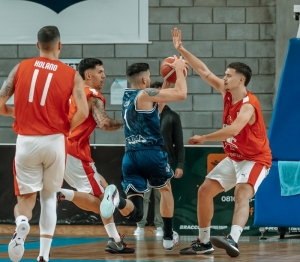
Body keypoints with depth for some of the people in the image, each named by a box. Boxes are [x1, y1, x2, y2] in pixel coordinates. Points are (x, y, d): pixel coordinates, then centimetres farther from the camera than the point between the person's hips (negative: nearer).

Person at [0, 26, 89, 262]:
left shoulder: (21, 68, 3)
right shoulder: (71, 75, 0)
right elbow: (83, 112, -11)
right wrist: (67, 128, 8)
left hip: (26, 142, 0)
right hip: (54, 142, 0)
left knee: (26, 198, 9)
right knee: (49, 196, 19)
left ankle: (21, 222, -27)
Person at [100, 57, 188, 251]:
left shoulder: (127, 96, 17)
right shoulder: (145, 95, -6)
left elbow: (158, 99, 34)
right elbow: (181, 94, -10)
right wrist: (179, 70, 5)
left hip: (130, 156, 5)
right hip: (151, 153, -5)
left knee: (134, 212, -3)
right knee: (165, 188, 28)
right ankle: (169, 237, 30)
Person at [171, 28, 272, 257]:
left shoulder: (248, 105, -26)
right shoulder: (228, 93, -2)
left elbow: (233, 130, -42)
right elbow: (204, 71, 4)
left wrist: (204, 139, -33)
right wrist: (182, 50, 1)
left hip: (255, 159, -9)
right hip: (234, 158, 9)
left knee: (242, 194, -33)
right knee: (205, 191, 7)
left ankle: (233, 240, -54)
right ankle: (204, 242, 17)